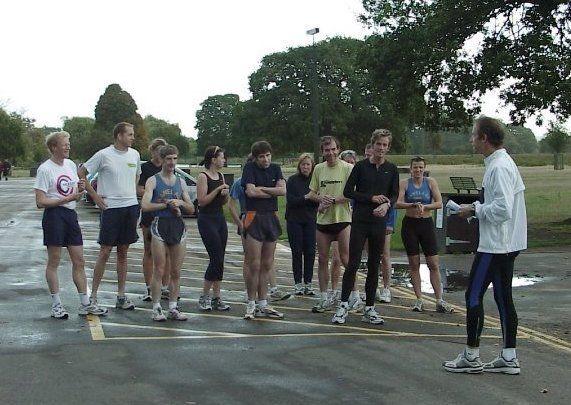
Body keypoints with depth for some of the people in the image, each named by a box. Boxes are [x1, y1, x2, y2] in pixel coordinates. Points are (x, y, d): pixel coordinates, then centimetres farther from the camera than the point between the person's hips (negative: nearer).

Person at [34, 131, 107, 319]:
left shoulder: (71, 165, 13)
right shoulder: (45, 169, -9)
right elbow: (40, 201, -14)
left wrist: (80, 189, -2)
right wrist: (66, 199, -21)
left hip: (71, 214, 7)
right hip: (54, 215, -7)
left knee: (79, 261, 8)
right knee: (54, 262, 1)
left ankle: (85, 304, 14)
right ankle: (56, 305, 9)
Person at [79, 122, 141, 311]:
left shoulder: (134, 155, 8)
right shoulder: (104, 155, -8)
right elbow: (81, 173, -2)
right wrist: (94, 196, -5)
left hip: (131, 206, 5)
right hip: (111, 208, -5)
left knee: (123, 252, 10)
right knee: (105, 252, -3)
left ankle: (121, 295, 17)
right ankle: (93, 295, 6)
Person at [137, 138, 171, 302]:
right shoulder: (145, 168, -1)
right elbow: (139, 191, -8)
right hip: (149, 214, -3)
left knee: (166, 251, 3)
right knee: (149, 251, 2)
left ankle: (165, 288, 11)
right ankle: (149, 288, 8)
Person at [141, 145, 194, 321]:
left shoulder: (180, 181, 15)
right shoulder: (153, 180, 1)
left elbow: (192, 209, 15)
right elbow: (145, 206, -13)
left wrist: (180, 203, -4)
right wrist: (167, 204, -9)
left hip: (179, 226, 4)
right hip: (160, 225, -4)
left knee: (176, 271, 6)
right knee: (159, 270, -3)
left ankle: (173, 307, 13)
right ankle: (157, 308, 2)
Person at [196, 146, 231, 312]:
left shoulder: (221, 176, 12)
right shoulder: (203, 176, -9)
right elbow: (202, 201, -15)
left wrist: (225, 194, -3)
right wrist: (217, 190, -19)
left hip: (220, 219, 8)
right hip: (207, 220, -8)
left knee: (219, 260, 7)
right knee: (217, 259, -11)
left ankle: (216, 297, 12)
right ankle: (204, 297, 0)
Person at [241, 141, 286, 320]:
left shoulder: (275, 168, 11)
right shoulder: (250, 168, -3)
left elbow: (283, 190, -3)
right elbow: (251, 192, -17)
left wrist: (261, 189, -11)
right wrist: (273, 192, -5)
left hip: (271, 218, 5)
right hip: (254, 218, -5)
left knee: (267, 265, 9)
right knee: (254, 265, -6)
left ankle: (263, 305, 16)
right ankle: (251, 305, 4)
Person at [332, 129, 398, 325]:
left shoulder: (391, 169, 7)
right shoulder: (361, 166, -1)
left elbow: (394, 195, 8)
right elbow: (348, 191, -1)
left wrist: (386, 204, -14)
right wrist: (371, 198, -10)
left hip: (379, 222, 3)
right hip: (360, 221, -3)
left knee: (374, 265, 7)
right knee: (353, 263, -6)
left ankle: (369, 308, 13)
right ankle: (343, 305, 1)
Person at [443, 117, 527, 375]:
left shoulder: (498, 167, -18)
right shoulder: (505, 162, 13)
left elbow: (503, 209, -25)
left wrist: (474, 210, -13)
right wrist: (477, 207, 10)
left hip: (494, 245, -10)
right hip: (508, 245, 10)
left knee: (474, 295, -2)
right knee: (503, 297, 12)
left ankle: (471, 357, 5)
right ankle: (509, 358, 16)